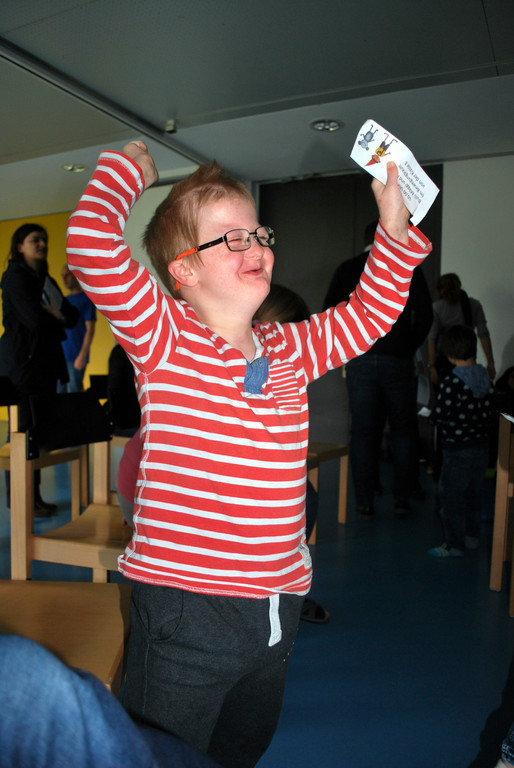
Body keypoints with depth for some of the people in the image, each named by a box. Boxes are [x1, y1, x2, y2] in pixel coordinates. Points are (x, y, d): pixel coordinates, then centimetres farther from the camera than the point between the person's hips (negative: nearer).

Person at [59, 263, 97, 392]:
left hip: (75, 357, -7)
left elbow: (90, 330, -9)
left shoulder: (86, 299, -3)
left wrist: (82, 355, -16)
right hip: (59, 356, 7)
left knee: (74, 391, -6)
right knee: (59, 392, 7)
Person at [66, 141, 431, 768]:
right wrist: (129, 169, -5)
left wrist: (393, 227, 9)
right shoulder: (163, 337, -9)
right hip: (182, 609, -6)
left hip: (274, 612, 6)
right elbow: (91, 245, -21)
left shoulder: (289, 348, 8)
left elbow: (370, 313, 19)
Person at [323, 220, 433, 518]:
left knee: (363, 432, 6)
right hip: (398, 362, -1)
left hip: (359, 362, 1)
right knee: (404, 430, 12)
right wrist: (409, 347, 9)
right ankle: (402, 499, 14)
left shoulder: (346, 269, 7)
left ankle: (365, 502, 9)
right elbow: (425, 314, -2)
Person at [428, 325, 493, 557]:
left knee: (451, 497, 4)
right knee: (473, 494, 20)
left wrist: (433, 417, 3)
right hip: (481, 446, 8)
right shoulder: (485, 377, 2)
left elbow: (439, 416, -18)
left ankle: (454, 545, 10)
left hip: (458, 450, -7)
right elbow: (488, 412, 9)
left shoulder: (451, 382, -20)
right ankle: (471, 536, 33)